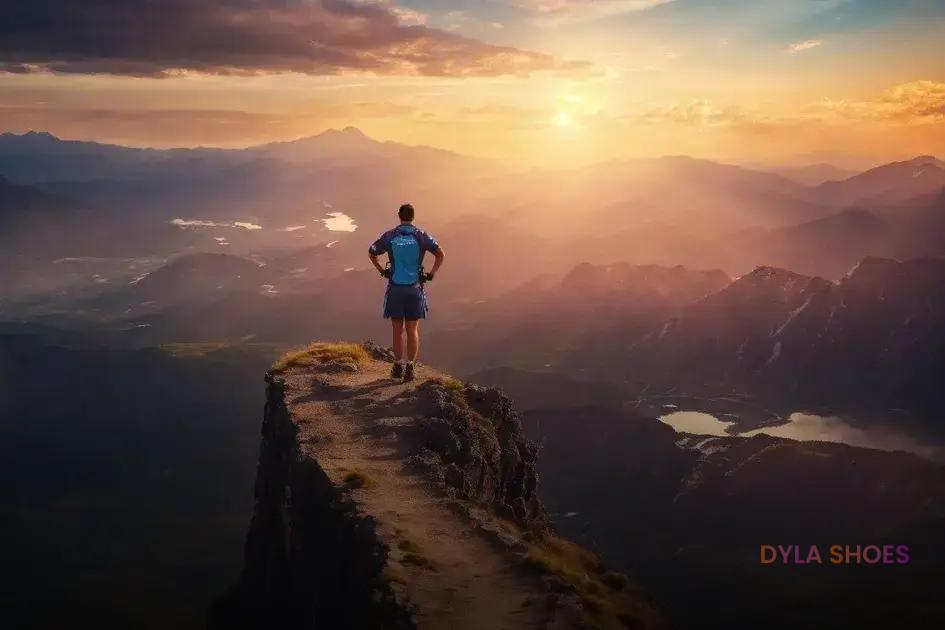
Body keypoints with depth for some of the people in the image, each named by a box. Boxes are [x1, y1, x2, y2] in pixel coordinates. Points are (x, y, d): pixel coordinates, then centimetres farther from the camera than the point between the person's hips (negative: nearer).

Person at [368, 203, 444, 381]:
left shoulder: (389, 236, -1)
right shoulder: (421, 236, -3)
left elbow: (371, 253, 8)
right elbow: (440, 254, -10)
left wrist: (382, 271, 16)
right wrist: (431, 274, -1)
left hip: (395, 288, 0)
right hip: (414, 288, 0)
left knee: (397, 330, 12)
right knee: (412, 330, 7)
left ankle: (398, 367, 16)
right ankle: (409, 368, 1)